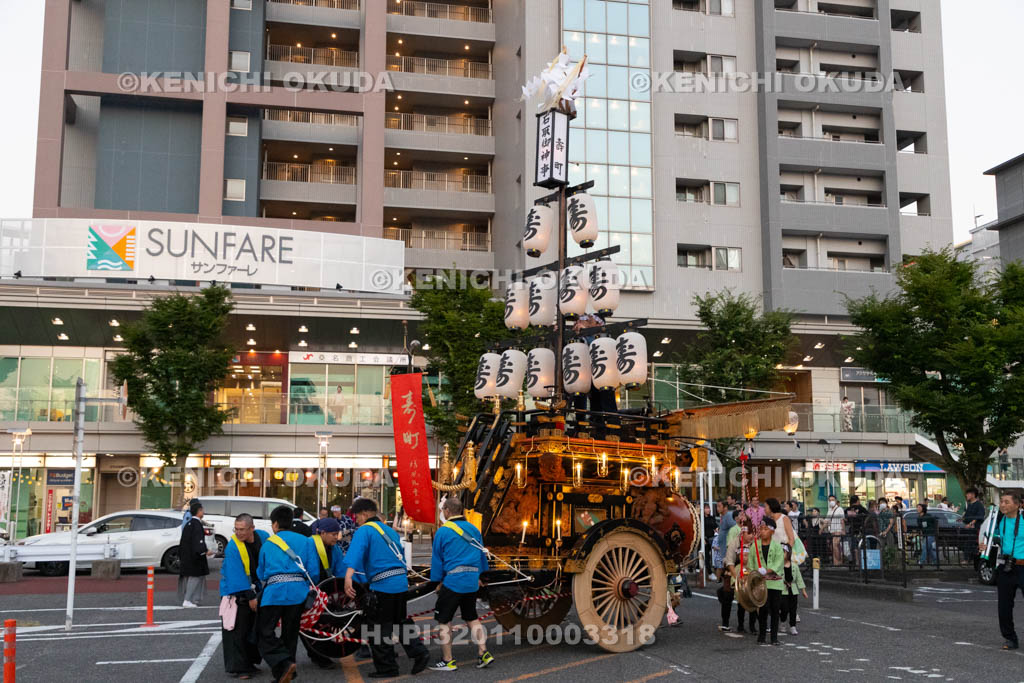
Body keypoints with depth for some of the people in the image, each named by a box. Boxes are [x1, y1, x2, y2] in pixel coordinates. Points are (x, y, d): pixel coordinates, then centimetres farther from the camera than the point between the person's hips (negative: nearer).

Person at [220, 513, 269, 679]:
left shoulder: (263, 537, -5)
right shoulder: (232, 547, -22)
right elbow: (237, 576, -24)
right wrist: (250, 597, -25)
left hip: (255, 589, 6)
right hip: (236, 592, -5)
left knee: (255, 629, 10)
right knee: (237, 630, -9)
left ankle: (249, 662, 23)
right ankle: (238, 667, -4)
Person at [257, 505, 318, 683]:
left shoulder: (267, 544, 13)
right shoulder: (306, 541, 13)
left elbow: (261, 574, 18)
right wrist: (309, 589, 21)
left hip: (274, 591, -3)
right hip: (299, 592, 3)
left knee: (266, 632, 0)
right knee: (290, 633, 14)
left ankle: (284, 663, -21)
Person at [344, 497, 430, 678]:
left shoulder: (364, 530, -5)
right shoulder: (390, 530, 19)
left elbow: (355, 553, -23)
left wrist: (348, 577, -36)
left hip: (382, 586, -8)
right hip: (402, 582, 8)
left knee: (378, 628, 4)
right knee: (402, 622, 21)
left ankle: (386, 668, 8)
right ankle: (419, 652, 10)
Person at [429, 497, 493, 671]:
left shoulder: (443, 531, -7)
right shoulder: (474, 530, 9)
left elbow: (437, 559, -2)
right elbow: (482, 554, 17)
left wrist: (438, 582, 8)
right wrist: (480, 576, 27)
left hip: (453, 580, -6)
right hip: (472, 581, 6)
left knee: (443, 620, 4)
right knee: (472, 617, 18)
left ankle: (448, 661, 6)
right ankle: (483, 654, 12)